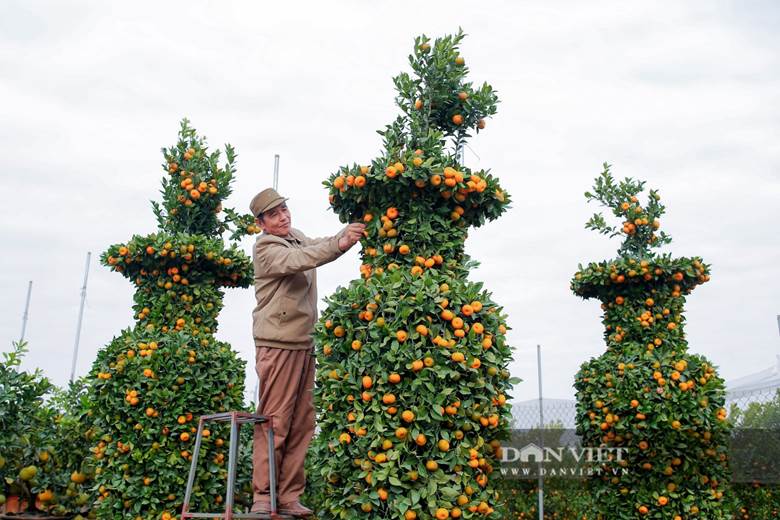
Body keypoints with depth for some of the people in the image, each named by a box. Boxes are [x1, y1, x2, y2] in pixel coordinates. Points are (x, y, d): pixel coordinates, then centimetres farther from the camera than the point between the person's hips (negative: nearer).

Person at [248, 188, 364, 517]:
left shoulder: (298, 238, 18)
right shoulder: (265, 248, -8)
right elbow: (299, 260, -25)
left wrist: (353, 229, -6)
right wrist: (339, 245, -39)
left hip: (304, 343, 8)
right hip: (277, 344, -7)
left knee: (301, 423, 7)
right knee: (274, 422, -5)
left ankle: (289, 497, 13)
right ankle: (263, 497, 3)